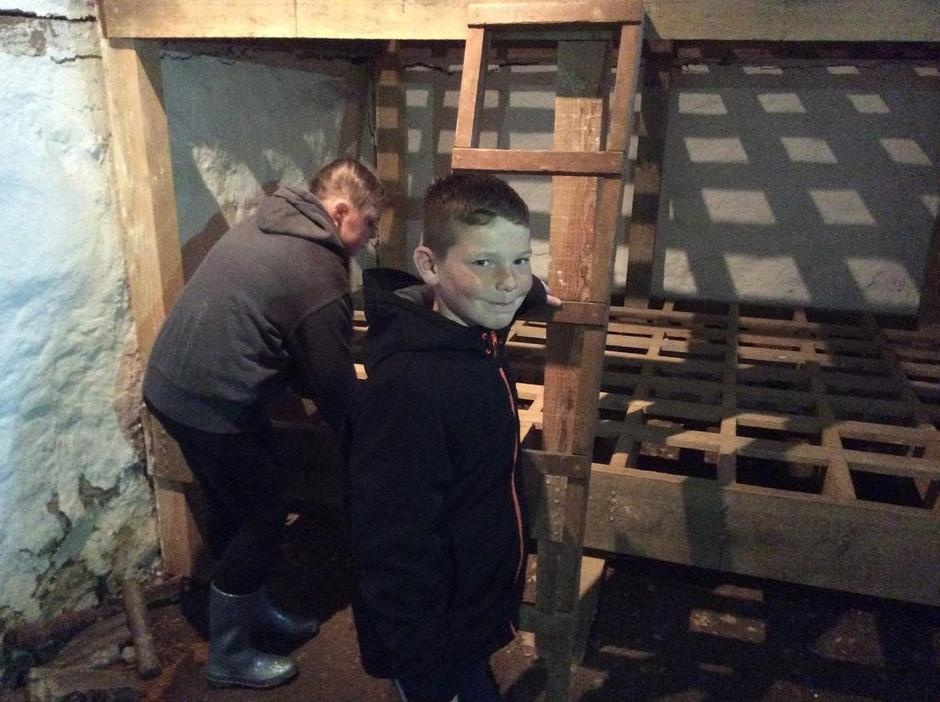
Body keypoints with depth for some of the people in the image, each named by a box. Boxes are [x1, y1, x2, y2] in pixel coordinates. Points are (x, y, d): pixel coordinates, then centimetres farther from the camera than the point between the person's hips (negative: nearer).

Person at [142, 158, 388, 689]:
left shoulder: (266, 225, 10)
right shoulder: (320, 276, -18)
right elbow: (334, 382, -12)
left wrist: (304, 384, 22)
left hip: (172, 383, 10)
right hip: (211, 406, -10)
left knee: (236, 508, 21)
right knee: (262, 518, 5)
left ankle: (255, 610, 40)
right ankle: (228, 656, 22)